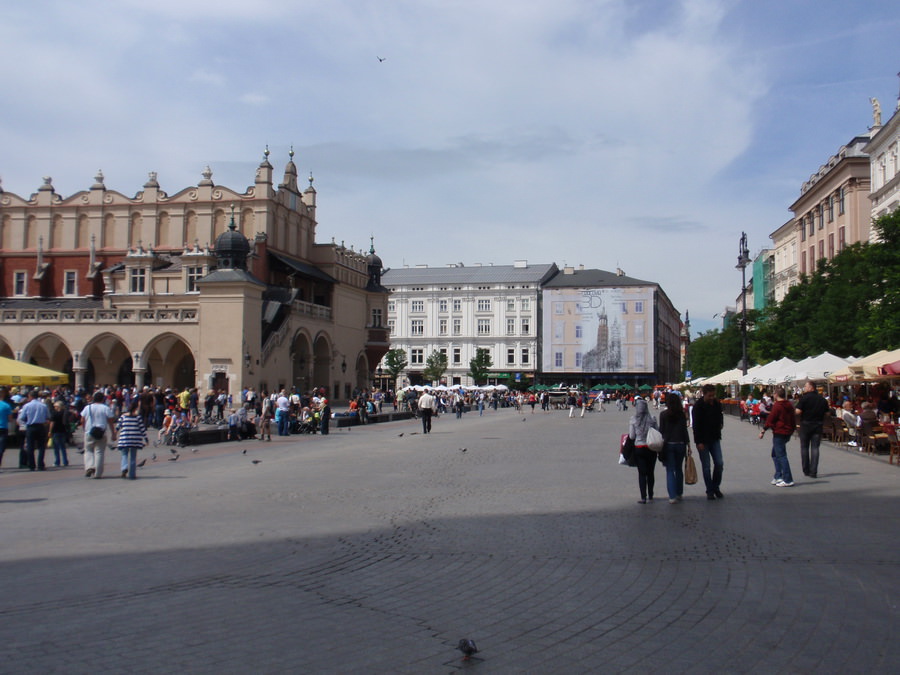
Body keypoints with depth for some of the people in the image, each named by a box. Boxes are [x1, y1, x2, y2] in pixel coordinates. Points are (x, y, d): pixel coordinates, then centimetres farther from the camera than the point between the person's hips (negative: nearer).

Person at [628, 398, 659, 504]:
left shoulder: (633, 420, -8)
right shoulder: (652, 419, -7)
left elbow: (631, 436, -4)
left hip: (638, 448, -1)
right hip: (651, 448, 1)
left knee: (641, 473, 3)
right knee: (650, 472, 14)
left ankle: (643, 497, -2)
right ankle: (650, 496, 24)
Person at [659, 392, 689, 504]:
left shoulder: (663, 414, -6)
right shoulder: (682, 414, -2)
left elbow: (661, 430, -3)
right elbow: (684, 430, -1)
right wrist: (687, 443, 5)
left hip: (668, 444, -2)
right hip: (680, 444, 2)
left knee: (670, 470, 0)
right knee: (679, 469, 16)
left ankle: (672, 496, -9)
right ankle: (679, 494, 22)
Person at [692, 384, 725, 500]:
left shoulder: (717, 404, 3)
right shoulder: (698, 406, -12)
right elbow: (696, 425, -13)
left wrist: (718, 433, 8)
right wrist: (699, 442, -17)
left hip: (715, 439, 4)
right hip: (703, 441, -4)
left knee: (719, 463, 0)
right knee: (706, 466, 1)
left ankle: (716, 487, 17)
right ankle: (710, 491, 9)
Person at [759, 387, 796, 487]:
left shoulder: (777, 406, -14)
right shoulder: (790, 405, 11)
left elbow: (770, 419, -14)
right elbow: (793, 419, 16)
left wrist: (763, 431, -6)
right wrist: (791, 431, 24)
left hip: (779, 433, -9)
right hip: (787, 433, 9)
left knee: (781, 455, -6)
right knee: (775, 454, 19)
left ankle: (788, 480, -8)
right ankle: (778, 476, 16)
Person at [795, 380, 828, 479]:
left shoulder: (804, 397, -10)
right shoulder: (822, 399, 5)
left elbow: (798, 411, -15)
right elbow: (826, 412, 9)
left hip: (806, 424, -3)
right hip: (818, 425, 3)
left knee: (804, 447, 10)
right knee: (815, 448, 4)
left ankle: (806, 470, 13)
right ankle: (813, 472, -2)